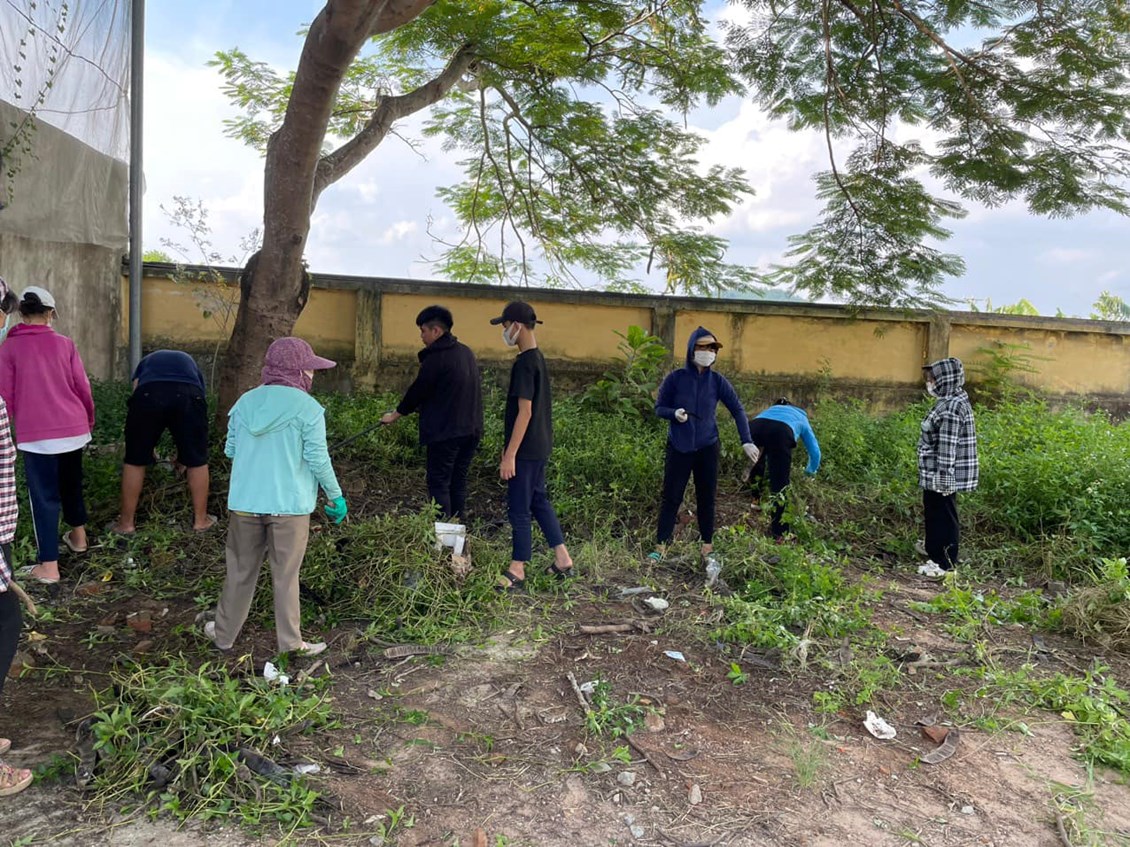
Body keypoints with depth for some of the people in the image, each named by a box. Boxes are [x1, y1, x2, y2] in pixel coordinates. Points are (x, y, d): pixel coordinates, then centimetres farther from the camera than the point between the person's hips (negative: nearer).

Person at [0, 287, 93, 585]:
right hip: (73, 428, 3)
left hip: (36, 434, -3)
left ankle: (49, 567, 4)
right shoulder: (65, 343, 3)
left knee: (44, 496, 2)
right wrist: (89, 420, 19)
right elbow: (82, 387, 4)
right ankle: (78, 536, 41)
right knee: (71, 484, 24)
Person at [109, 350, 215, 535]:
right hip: (189, 395, 0)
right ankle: (201, 520, 28)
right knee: (197, 460, 18)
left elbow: (136, 393, 31)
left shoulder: (146, 361, 41)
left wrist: (147, 448, 41)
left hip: (148, 394, 0)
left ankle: (126, 523, 27)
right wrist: (182, 456, 54)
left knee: (134, 460, 17)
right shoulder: (191, 364, 41)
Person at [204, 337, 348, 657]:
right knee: (285, 575, 8)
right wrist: (336, 497, -1)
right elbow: (318, 459, -12)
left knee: (241, 571, 18)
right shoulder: (308, 408, -11)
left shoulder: (245, 402, 2)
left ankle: (224, 634, 31)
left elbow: (230, 450, 7)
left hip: (245, 502, 4)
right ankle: (290, 642, 17)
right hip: (289, 505, -4)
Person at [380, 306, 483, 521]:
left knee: (439, 483, -2)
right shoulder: (466, 352, 13)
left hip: (445, 432, -8)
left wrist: (395, 415, 7)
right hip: (471, 430, 8)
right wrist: (420, 407, 23)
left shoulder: (436, 357, -13)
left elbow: (418, 390, -7)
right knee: (458, 482, 13)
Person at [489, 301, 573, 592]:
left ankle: (516, 572, 8)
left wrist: (510, 455, -20)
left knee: (519, 509, -1)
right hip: (540, 447, 9)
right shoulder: (538, 359, 11)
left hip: (525, 450, -9)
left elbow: (524, 411, -22)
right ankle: (563, 560, 22)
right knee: (539, 501, 17)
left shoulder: (524, 363, -18)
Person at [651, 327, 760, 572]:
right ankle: (660, 548, 13)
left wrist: (746, 441, -11)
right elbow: (659, 407, 1)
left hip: (707, 448, 2)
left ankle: (707, 552, 17)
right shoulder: (676, 378, -7)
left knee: (707, 499, 7)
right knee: (671, 497, 2)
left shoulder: (717, 381, -3)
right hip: (679, 448, -1)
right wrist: (674, 413, -21)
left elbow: (737, 410, -1)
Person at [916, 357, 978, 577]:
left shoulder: (950, 407, -22)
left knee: (943, 515, 0)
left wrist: (942, 478, -23)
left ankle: (945, 563, 10)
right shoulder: (952, 401, 11)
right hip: (936, 473, 10)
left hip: (942, 475, -10)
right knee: (934, 511, 22)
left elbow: (947, 447, -24)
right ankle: (934, 548, 37)